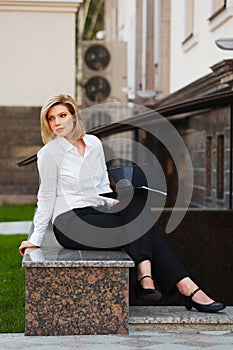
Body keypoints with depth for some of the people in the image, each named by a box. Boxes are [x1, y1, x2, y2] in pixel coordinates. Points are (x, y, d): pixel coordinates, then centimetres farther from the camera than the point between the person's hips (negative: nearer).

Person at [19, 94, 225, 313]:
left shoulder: (94, 143, 12)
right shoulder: (49, 152, -4)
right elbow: (46, 198, 1)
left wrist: (114, 201, -3)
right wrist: (35, 239, -1)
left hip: (95, 214, 5)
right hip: (70, 224, -5)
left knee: (138, 203, -24)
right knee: (139, 224, -22)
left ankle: (145, 277, -34)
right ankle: (186, 288, -24)